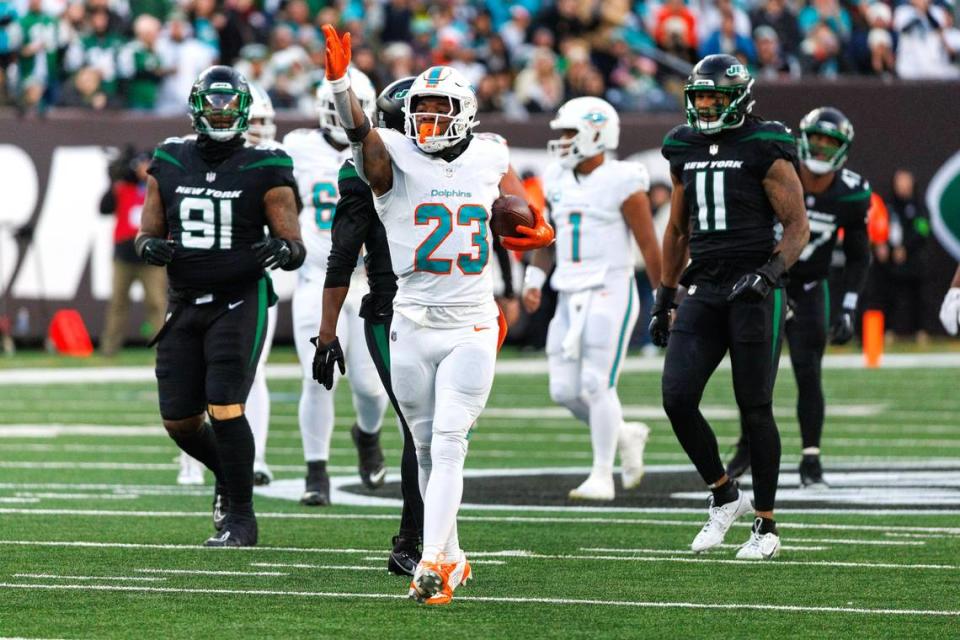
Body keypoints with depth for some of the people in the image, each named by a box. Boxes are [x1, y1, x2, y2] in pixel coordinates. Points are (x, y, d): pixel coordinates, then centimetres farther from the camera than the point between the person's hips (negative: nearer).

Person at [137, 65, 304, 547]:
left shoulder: (263, 170, -5)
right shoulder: (170, 164, 6)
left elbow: (295, 248, -5)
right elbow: (147, 232, 12)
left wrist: (283, 249, -29)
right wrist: (150, 245, -12)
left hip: (238, 302, -4)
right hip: (184, 304, 5)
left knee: (224, 408, -16)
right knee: (179, 421, 5)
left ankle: (241, 516, -3)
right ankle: (229, 475, 35)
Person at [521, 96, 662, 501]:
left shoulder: (623, 184, -9)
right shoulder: (558, 181, 10)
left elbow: (649, 246, -6)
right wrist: (534, 280, 9)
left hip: (610, 293, -7)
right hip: (571, 297, 7)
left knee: (597, 384, -11)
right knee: (564, 389, 1)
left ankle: (602, 477, -4)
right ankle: (625, 436, 24)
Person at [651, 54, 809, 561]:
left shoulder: (765, 152, -7)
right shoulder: (685, 152, 12)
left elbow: (797, 227, -6)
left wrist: (768, 274, -22)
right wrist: (664, 300, 20)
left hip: (754, 292, -5)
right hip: (703, 291, 5)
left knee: (754, 408, -1)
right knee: (677, 399, -7)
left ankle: (766, 527, 9)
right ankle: (724, 495, 13)